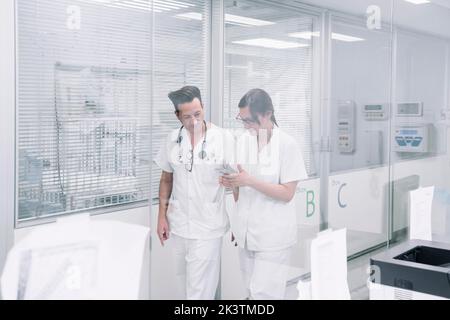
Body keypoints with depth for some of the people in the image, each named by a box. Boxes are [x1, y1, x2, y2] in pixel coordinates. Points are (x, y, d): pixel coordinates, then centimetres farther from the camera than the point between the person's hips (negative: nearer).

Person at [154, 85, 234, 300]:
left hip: (208, 226, -4)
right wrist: (162, 216, 6)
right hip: (179, 224, 4)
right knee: (187, 283, 18)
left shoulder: (223, 139, -10)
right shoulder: (172, 139, 2)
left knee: (200, 287, -2)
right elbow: (166, 179, 11)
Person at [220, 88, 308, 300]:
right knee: (252, 291, 13)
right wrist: (232, 183, -11)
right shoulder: (243, 141, 4)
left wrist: (250, 181, -22)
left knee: (263, 292, -8)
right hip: (247, 232, 5)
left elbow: (287, 193, -14)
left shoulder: (287, 144, -11)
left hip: (273, 235, -5)